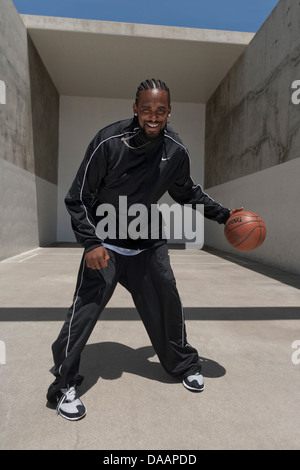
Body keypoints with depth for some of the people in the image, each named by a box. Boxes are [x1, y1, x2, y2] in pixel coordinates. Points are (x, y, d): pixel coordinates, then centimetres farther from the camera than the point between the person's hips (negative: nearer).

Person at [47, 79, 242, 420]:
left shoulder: (176, 151, -6)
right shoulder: (108, 142, -18)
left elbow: (187, 193, 12)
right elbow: (79, 197, -13)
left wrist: (223, 215, 8)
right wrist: (91, 243, -22)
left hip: (149, 241, 4)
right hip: (105, 243, -3)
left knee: (166, 302, 8)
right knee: (85, 309, -11)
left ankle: (184, 366, 32)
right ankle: (65, 385, 10)